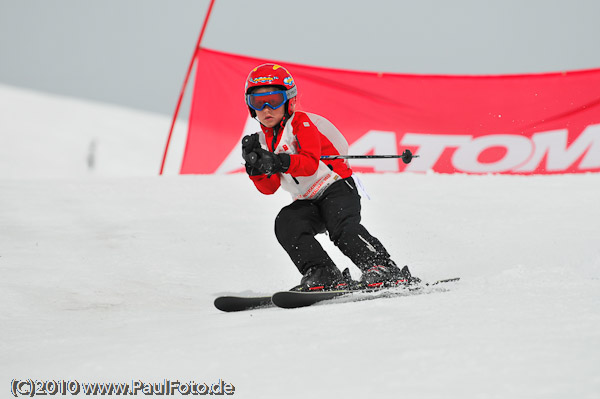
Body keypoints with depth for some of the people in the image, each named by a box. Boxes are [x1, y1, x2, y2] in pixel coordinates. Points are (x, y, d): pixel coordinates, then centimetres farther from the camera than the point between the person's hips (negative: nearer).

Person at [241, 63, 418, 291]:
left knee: (342, 228, -31)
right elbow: (269, 187, 6)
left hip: (336, 188, -6)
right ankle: (322, 274, -29)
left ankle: (384, 270, -34)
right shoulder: (264, 140, 12)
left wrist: (279, 163, -40)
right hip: (307, 202, 6)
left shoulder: (301, 123, -8)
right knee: (286, 223, -23)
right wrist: (255, 165, -13)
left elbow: (310, 163, -24)